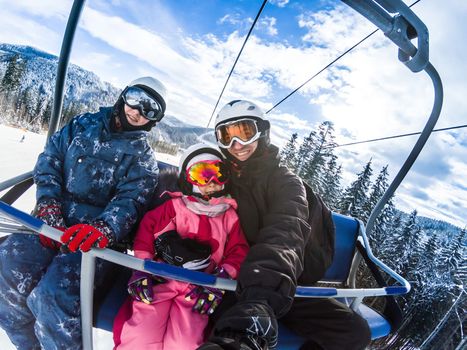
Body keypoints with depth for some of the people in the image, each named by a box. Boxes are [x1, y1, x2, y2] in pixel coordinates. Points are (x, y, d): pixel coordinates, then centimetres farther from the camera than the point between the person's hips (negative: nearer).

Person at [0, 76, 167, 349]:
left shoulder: (143, 157, 7)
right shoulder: (83, 125, 15)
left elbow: (130, 201, -7)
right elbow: (49, 161, 8)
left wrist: (103, 228, -28)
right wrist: (49, 208, -8)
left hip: (95, 237, -3)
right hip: (52, 225, 3)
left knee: (53, 295, -28)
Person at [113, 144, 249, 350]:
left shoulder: (229, 215, 14)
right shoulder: (175, 206, 10)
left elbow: (238, 251, 11)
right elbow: (147, 227, 7)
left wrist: (221, 280, -4)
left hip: (199, 290, 1)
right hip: (160, 279, 0)